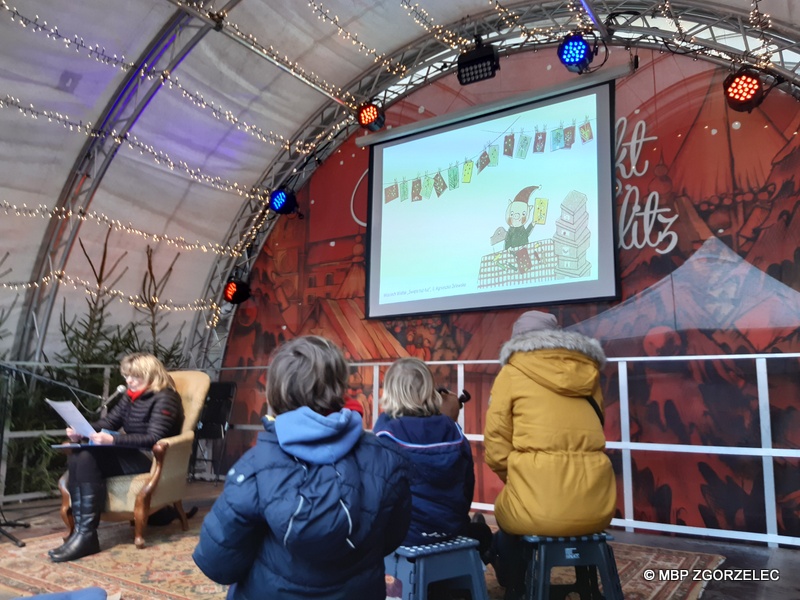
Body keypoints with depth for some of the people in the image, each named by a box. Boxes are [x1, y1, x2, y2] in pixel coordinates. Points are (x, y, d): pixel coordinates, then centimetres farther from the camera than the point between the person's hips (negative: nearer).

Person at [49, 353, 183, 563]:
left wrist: (113, 440, -30)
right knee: (77, 458, -18)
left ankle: (86, 535, -24)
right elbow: (109, 421, 14)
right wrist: (81, 430, -6)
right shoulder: (131, 396, 17)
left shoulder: (164, 399, -10)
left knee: (88, 459, -26)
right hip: (130, 454, 8)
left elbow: (154, 439, -20)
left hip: (151, 458, -8)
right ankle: (80, 529, -24)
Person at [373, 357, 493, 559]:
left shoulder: (386, 427, -13)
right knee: (481, 533, 33)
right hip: (450, 527, 3)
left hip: (401, 530, -2)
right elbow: (468, 484, 5)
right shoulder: (452, 430, -4)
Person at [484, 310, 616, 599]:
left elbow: (496, 450, -1)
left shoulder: (512, 373, 3)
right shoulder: (589, 373, 16)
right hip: (597, 506, 4)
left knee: (507, 515, 30)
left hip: (538, 508, -4)